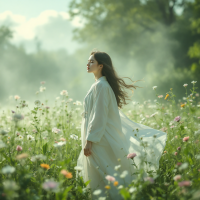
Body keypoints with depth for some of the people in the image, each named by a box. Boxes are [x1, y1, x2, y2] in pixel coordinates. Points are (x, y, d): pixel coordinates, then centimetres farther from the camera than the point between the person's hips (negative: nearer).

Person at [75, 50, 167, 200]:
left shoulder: (101, 86, -14)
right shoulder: (100, 85, 16)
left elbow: (99, 116, -19)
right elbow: (111, 112, 20)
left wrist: (89, 141, -20)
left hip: (99, 139, -10)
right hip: (100, 137, 10)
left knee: (101, 180, -7)